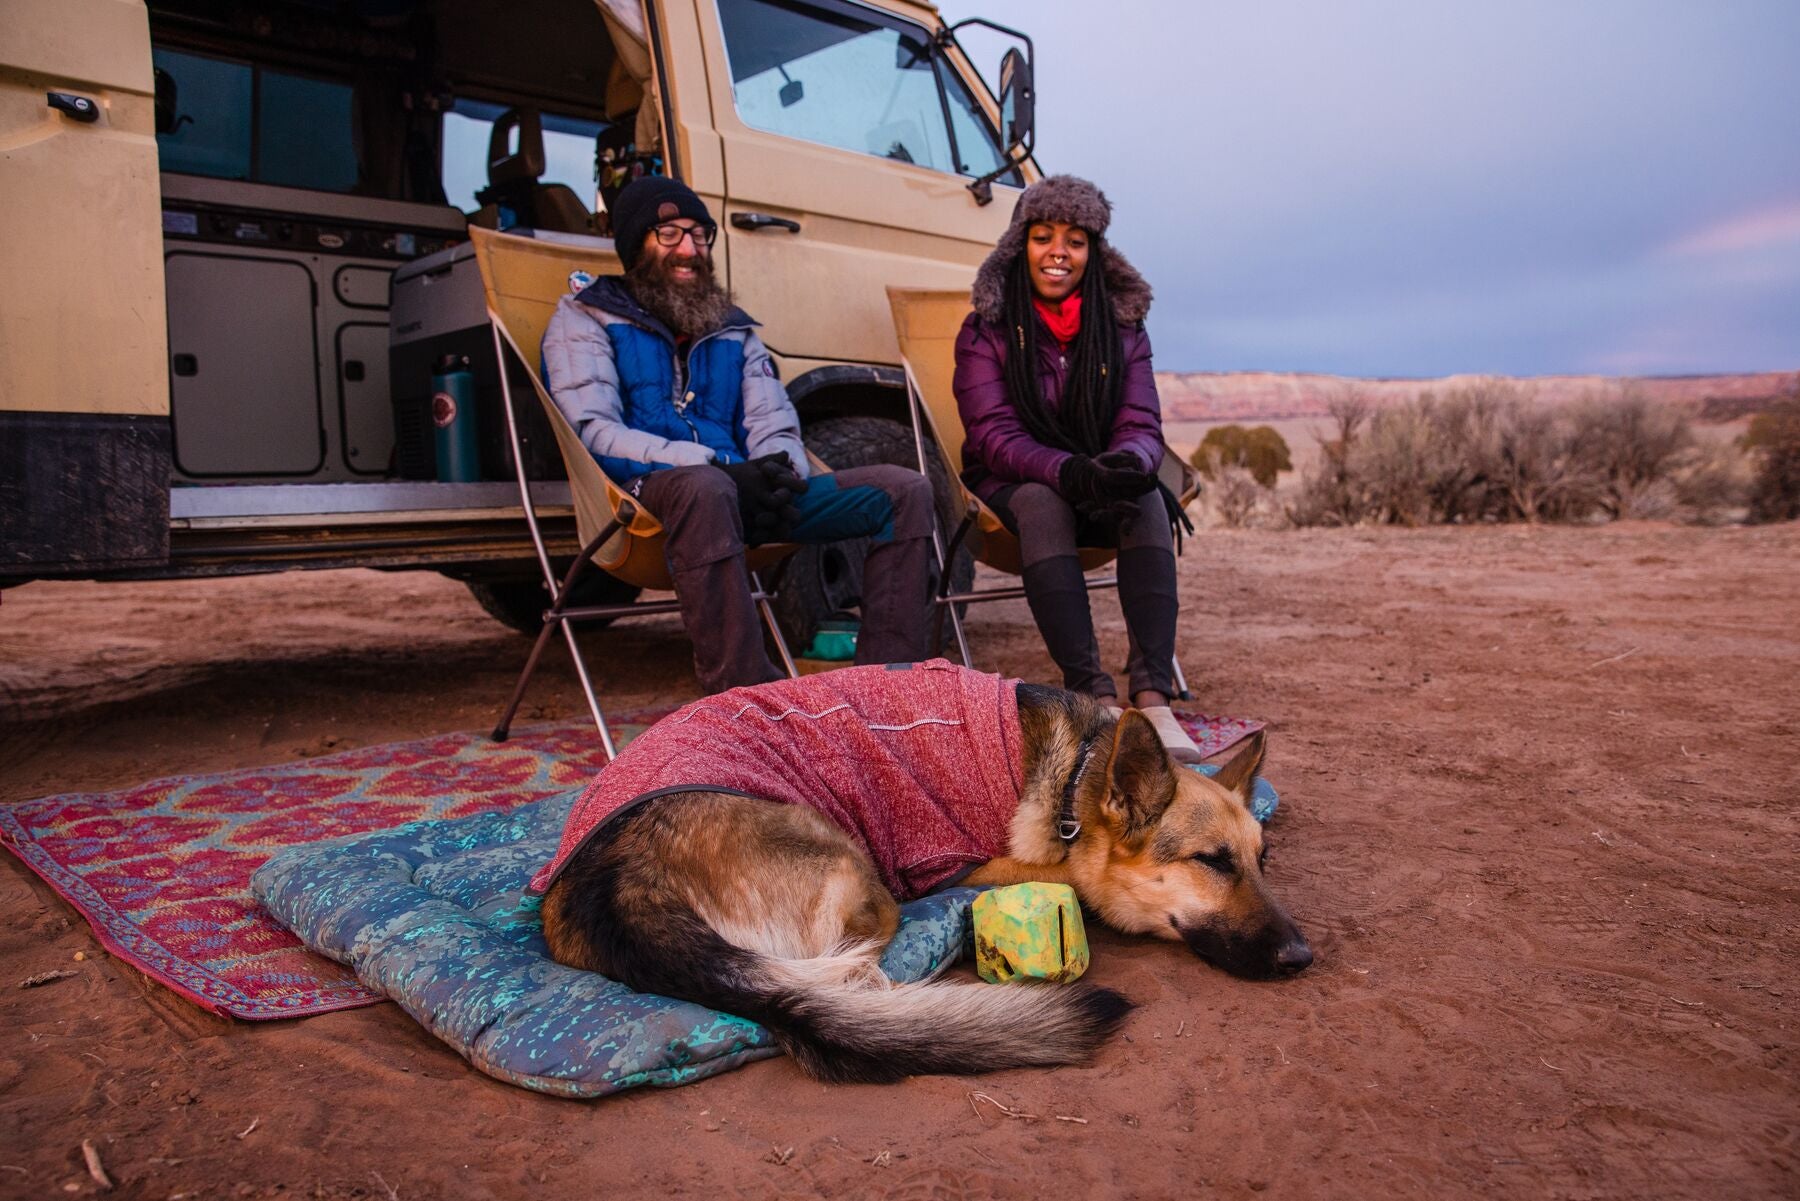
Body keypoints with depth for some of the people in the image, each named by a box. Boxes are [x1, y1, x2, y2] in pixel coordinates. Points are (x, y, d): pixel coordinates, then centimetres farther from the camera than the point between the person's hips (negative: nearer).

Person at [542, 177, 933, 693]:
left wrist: (782, 476, -9)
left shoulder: (731, 327, 28)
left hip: (739, 492, 6)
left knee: (905, 491, -9)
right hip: (647, 494, -5)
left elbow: (775, 425, 18)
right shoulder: (586, 319, 11)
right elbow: (594, 432, -5)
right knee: (704, 487, -43)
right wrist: (720, 468, -18)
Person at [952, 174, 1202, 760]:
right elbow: (993, 434, -14)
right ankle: (1093, 693, -43)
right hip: (1010, 486, -2)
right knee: (1043, 503, -37)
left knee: (1147, 500, -31)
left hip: (1100, 483, 2)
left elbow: (1142, 426, -4)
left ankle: (1152, 695, -39)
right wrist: (1067, 470, -34)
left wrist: (1127, 463, -31)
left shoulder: (1123, 326, 4)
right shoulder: (986, 329, -4)